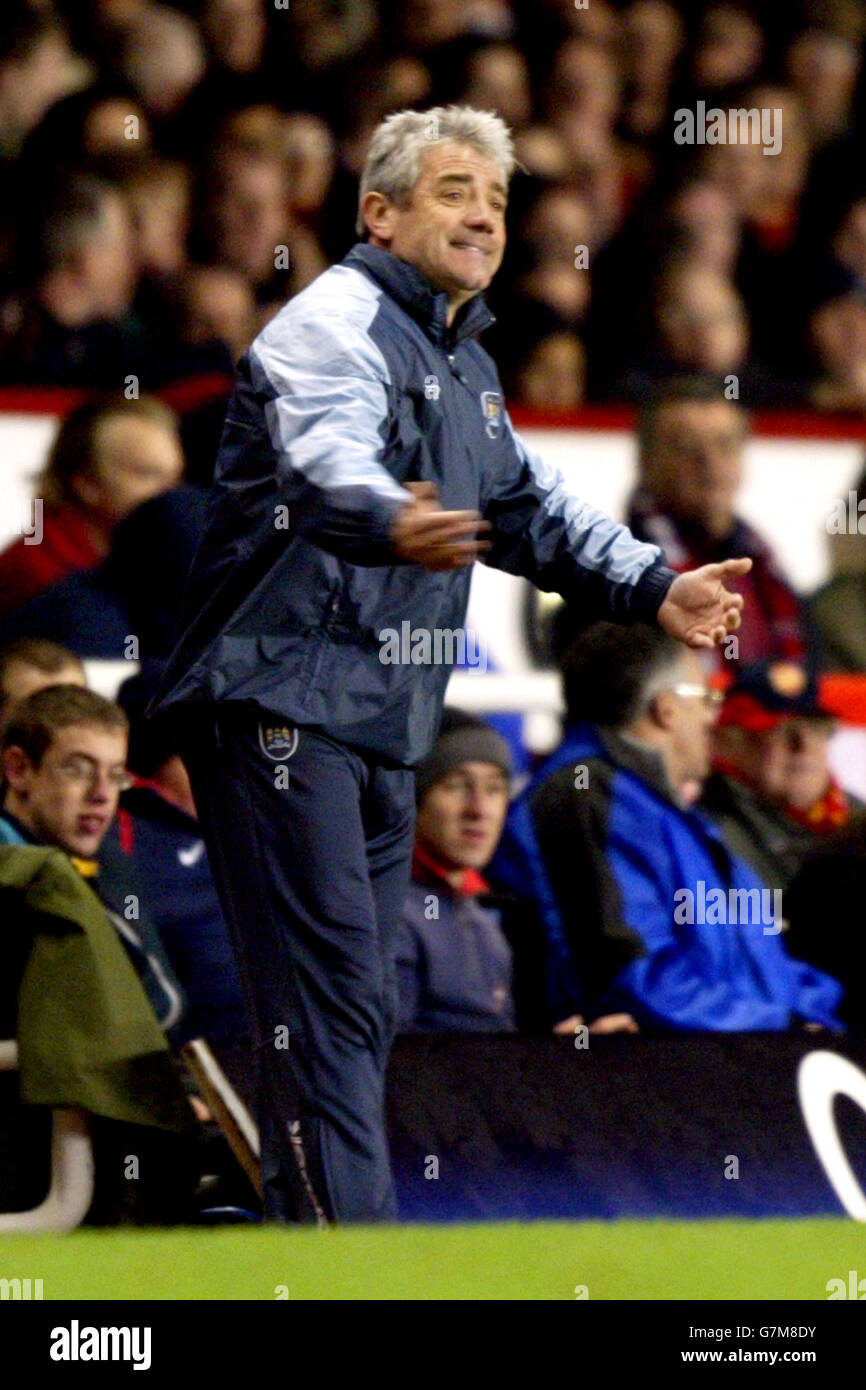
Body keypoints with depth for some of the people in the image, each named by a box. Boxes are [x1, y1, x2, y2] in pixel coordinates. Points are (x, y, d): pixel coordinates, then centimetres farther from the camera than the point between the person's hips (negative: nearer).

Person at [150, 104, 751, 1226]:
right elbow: (327, 458, -32)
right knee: (330, 996, -16)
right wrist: (392, 526, -54)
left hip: (381, 728, 10)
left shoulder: (467, 366, 21)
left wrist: (653, 586, 18)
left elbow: (530, 508, 31)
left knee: (356, 1005, 13)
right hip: (282, 703, -10)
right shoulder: (335, 324, -12)